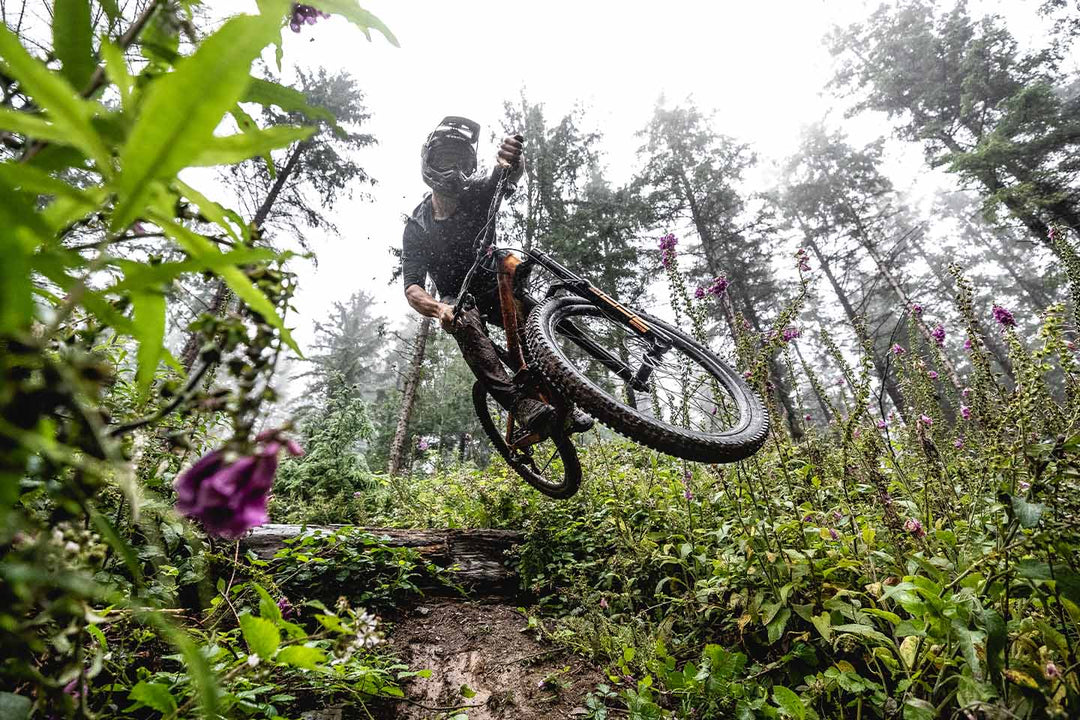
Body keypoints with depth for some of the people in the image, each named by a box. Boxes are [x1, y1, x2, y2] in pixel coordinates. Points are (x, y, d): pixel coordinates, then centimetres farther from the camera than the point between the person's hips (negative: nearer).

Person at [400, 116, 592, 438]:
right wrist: (439, 309, -42)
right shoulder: (417, 227, -9)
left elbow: (509, 175, -31)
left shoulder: (478, 192, -8)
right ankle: (522, 404, -50)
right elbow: (412, 287, -19)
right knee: (465, 322, -37)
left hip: (495, 284, 1)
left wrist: (513, 159, -57)